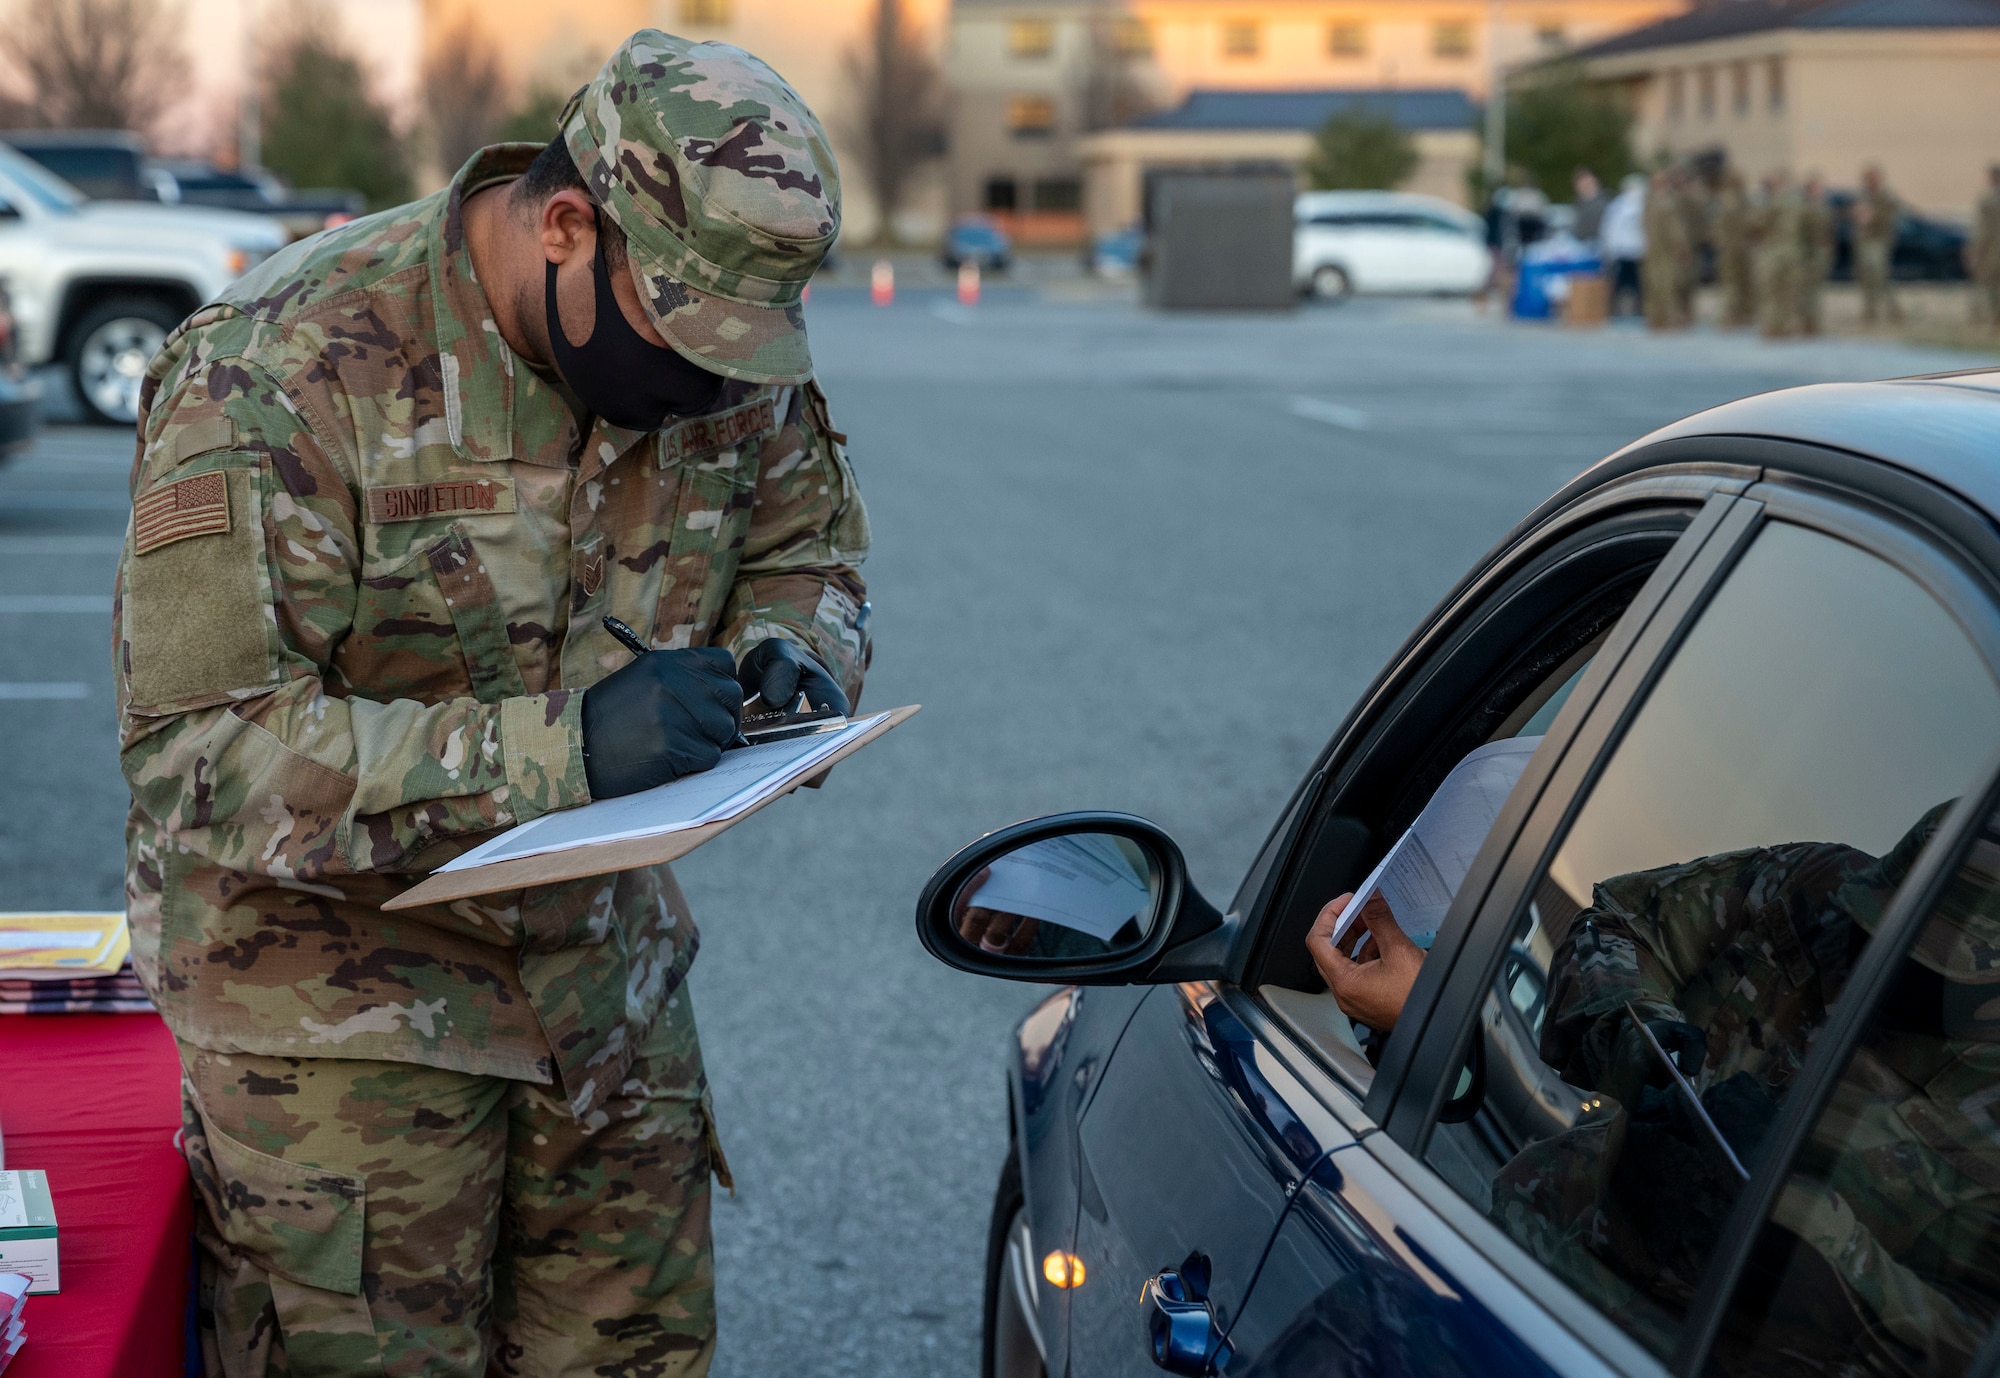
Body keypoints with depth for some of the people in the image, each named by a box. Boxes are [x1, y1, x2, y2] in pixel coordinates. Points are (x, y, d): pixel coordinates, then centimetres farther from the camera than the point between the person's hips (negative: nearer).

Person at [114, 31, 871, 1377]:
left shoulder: (721, 359, -6)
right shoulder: (281, 371, -24)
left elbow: (806, 548, 13)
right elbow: (204, 759, -27)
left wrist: (787, 657, -12)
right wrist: (558, 748, -34)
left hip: (606, 977, 5)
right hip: (336, 998, -5)